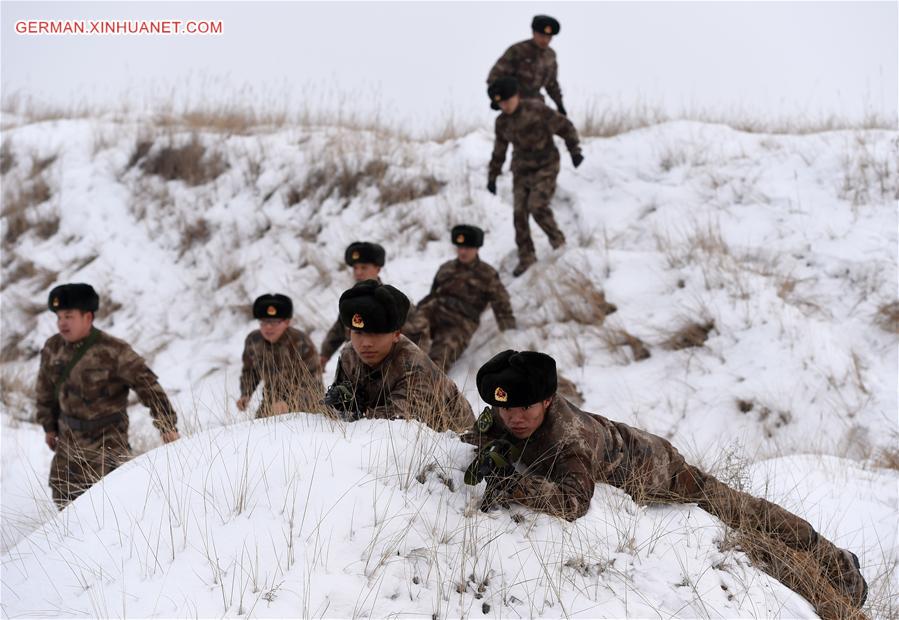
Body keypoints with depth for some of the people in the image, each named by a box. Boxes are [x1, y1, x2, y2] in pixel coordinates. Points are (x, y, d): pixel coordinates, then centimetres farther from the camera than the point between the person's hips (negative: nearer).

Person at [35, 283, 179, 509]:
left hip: (106, 439, -6)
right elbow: (46, 389, 14)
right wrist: (49, 426, 19)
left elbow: (147, 385, -20)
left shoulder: (113, 351, -20)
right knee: (62, 494, 14)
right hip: (69, 438, 6)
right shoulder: (53, 347, -1)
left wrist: (167, 425, -25)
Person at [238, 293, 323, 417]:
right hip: (272, 402, 5)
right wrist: (245, 395, -3)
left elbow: (312, 384, -23)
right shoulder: (253, 341, -5)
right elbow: (249, 370, 15)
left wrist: (290, 403, -37)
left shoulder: (301, 343, -22)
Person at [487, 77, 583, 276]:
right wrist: (492, 176, 17)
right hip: (522, 170, 5)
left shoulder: (537, 109, -15)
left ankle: (558, 241, 8)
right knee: (519, 212, -1)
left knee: (537, 207, -18)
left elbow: (565, 127, -9)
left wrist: (575, 151, -15)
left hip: (545, 167, -5)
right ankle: (526, 257, 11)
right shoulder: (502, 122, 2)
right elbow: (499, 151, 16)